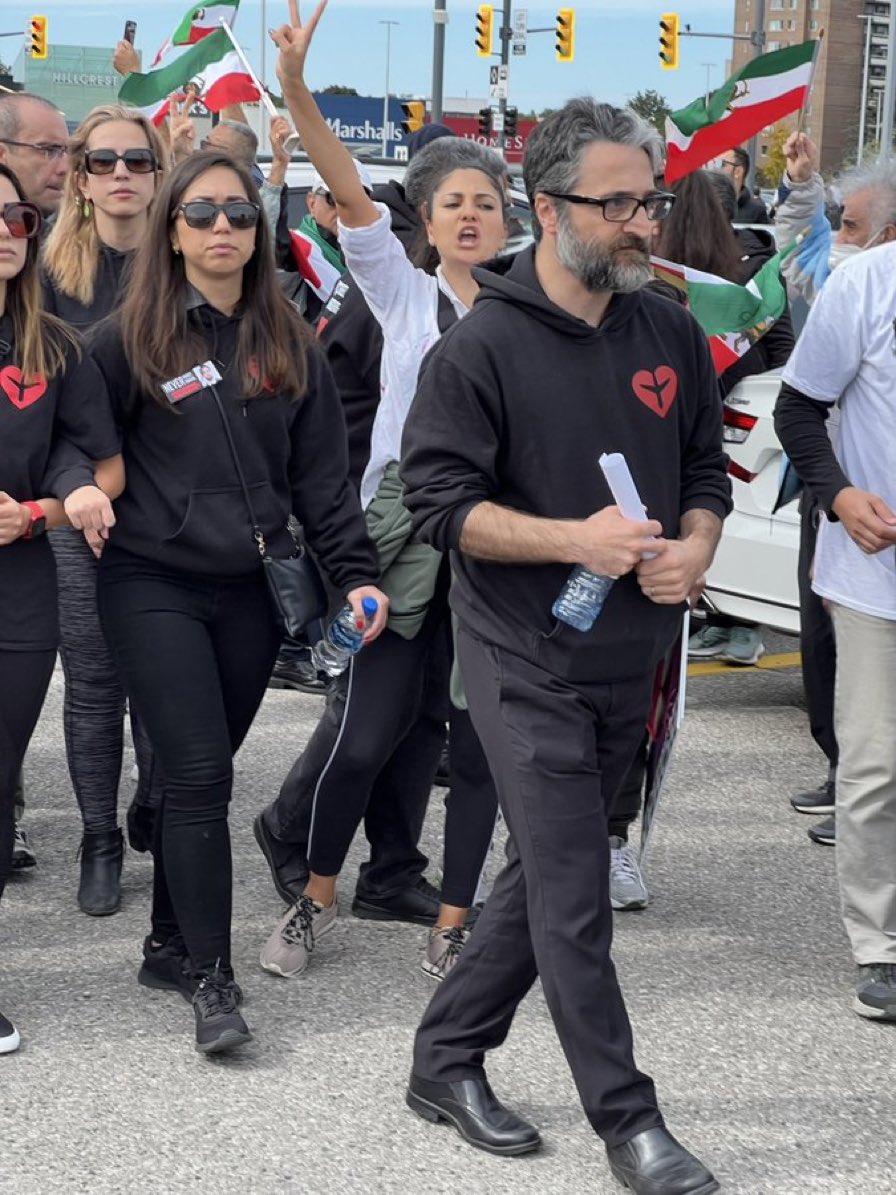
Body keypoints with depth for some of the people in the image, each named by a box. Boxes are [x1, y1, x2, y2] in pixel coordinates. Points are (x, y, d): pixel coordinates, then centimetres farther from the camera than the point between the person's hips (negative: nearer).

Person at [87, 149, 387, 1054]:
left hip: (250, 593, 4)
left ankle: (170, 946, 24)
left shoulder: (289, 345, 10)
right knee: (199, 774, -10)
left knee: (199, 774, 9)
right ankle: (211, 978, -4)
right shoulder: (129, 338, -1)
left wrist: (355, 574, 2)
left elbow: (321, 475, 9)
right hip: (154, 588, -4)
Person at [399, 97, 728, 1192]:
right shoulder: (481, 348, -11)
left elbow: (706, 468, 14)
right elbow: (438, 499, -13)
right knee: (573, 894, -5)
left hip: (632, 658, 6)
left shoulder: (672, 334, 6)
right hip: (527, 659, -6)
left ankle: (447, 1060, 30)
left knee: (547, 871, 14)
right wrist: (573, 539, -22)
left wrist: (695, 546, -7)